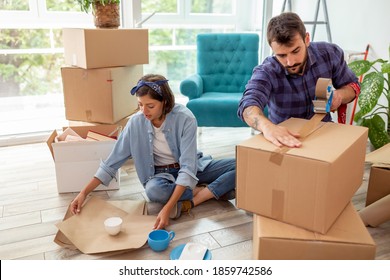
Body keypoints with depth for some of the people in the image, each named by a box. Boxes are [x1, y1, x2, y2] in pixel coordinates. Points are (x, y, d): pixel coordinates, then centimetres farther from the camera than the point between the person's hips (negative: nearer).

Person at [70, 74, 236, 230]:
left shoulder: (185, 119, -25)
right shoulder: (136, 123, -15)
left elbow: (188, 168, -30)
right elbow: (112, 162, -8)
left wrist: (168, 208, -40)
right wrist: (84, 193, -11)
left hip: (193, 168, -1)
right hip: (162, 173, 2)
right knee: (154, 190, -37)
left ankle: (190, 201, -23)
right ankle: (217, 191, -16)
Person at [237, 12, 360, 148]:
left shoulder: (330, 53, -12)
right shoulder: (265, 72, -24)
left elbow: (352, 85, 5)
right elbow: (248, 105, -43)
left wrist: (339, 95, -18)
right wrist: (267, 126, -64)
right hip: (283, 137, -2)